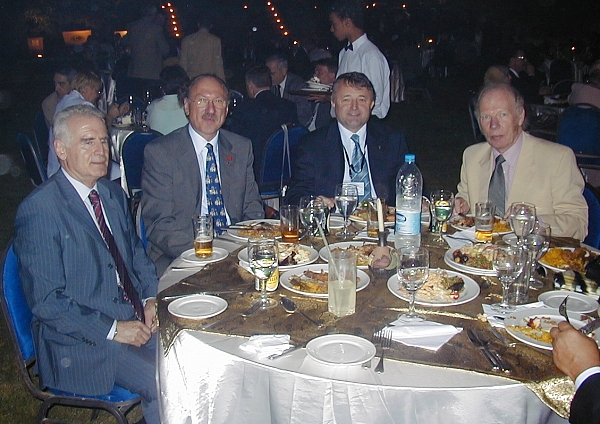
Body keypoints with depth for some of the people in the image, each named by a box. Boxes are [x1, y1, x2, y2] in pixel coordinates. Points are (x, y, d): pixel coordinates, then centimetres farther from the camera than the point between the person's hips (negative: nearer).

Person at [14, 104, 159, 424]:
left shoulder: (114, 194, 10)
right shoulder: (38, 210, -14)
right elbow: (46, 301, -15)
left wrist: (151, 299, 1)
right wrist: (112, 329, -19)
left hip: (138, 318, 7)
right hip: (82, 340, -7)